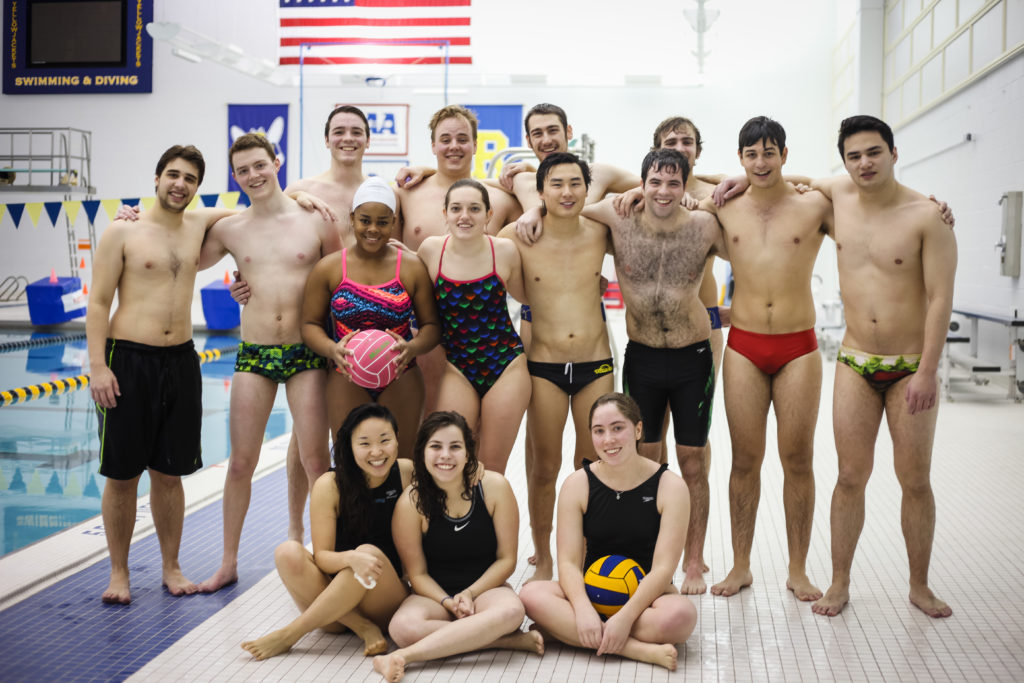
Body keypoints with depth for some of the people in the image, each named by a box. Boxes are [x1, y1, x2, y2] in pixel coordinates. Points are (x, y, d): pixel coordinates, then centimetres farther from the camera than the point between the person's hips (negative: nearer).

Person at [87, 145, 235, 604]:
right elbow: (98, 303, -5)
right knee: (122, 476, 3)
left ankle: (171, 567, 22)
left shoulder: (201, 224, 9)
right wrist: (97, 366, -13)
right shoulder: (122, 232, -2)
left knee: (169, 474, 11)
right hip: (128, 360, -3)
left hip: (181, 361, 4)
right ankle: (118, 572, 16)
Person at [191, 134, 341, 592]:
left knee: (314, 459, 0)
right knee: (241, 462, 4)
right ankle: (229, 561, 17)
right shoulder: (229, 230, 6)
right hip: (253, 354, 2)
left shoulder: (315, 222, 0)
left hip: (307, 353, -2)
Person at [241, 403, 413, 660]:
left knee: (370, 552, -31)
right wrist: (350, 558, -32)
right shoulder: (330, 486, -8)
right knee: (288, 553, -25)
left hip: (387, 604, 0)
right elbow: (321, 556, -12)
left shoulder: (408, 473, -5)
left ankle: (288, 635, -22)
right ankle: (362, 628, -22)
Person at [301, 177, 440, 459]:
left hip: (400, 381, 0)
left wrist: (412, 348, -19)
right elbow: (310, 324, 3)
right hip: (347, 380, 0)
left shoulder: (412, 267, 1)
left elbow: (431, 325, 2)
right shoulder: (328, 268, 1)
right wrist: (332, 349, -17)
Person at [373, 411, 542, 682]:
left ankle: (405, 656, -34)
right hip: (435, 594, 0)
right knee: (403, 627, -34)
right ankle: (510, 640, -27)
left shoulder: (494, 487, -7)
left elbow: (506, 559, -2)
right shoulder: (411, 502, -9)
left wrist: (469, 594, -13)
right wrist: (448, 603, -20)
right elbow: (418, 574, -3)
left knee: (511, 611, -36)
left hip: (485, 588, 0)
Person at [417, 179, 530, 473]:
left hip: (506, 367, 0)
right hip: (457, 370, 1)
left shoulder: (505, 251, -6)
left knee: (492, 470, 6)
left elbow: (522, 294, 12)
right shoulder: (431, 249, -5)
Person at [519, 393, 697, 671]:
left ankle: (562, 631, -24)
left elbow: (663, 568, -13)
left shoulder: (670, 487, -7)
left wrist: (625, 617, -27)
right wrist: (583, 609, -27)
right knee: (531, 595, -29)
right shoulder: (577, 484, -1)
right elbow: (568, 561, -8)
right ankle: (640, 650, -31)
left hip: (645, 595, -2)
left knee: (681, 615, -36)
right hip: (591, 593, 2)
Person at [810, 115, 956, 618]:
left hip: (911, 366, -3)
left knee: (915, 480, 5)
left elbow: (940, 298, -14)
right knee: (851, 477, 4)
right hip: (856, 363, 3)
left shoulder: (926, 217, -11)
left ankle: (919, 586, 21)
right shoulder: (839, 194, 2)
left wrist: (927, 372, -19)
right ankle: (839, 583, 15)